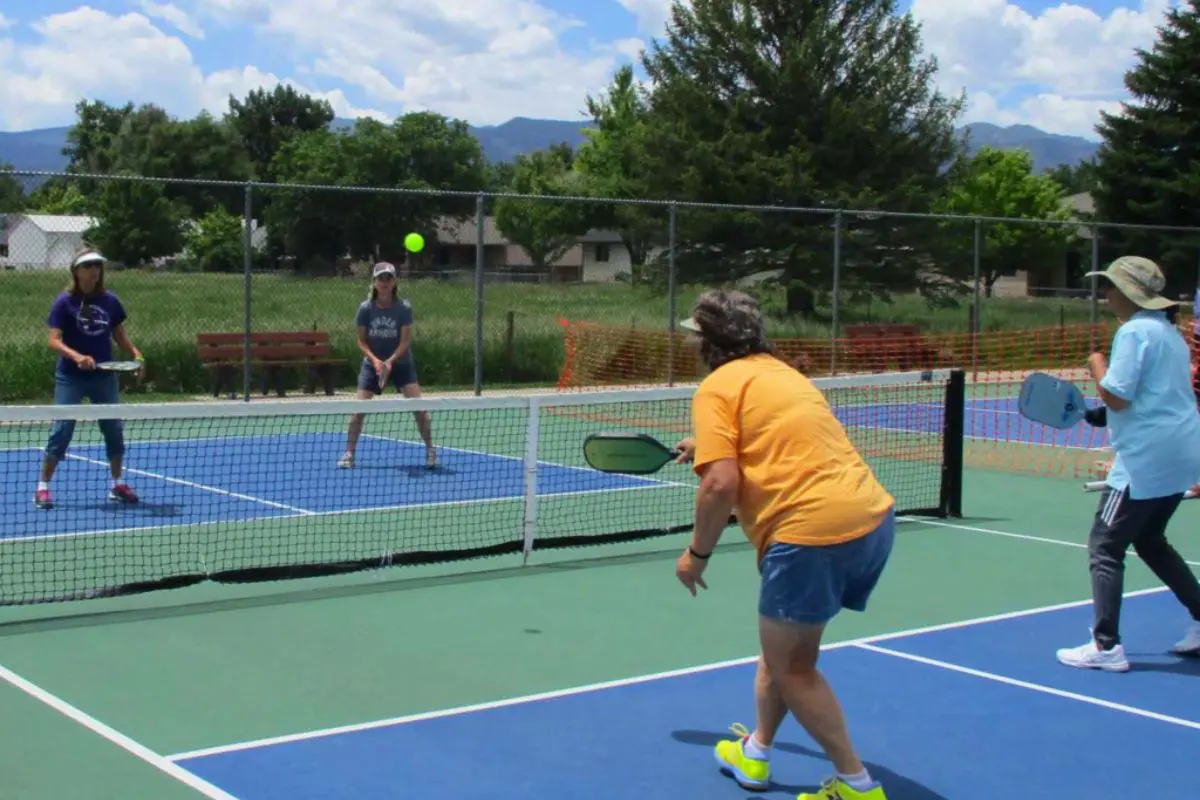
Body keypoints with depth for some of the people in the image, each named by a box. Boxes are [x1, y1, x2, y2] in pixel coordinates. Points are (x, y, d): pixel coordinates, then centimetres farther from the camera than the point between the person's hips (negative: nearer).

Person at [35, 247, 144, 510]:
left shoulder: (110, 300, 3)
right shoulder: (65, 302, -8)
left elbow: (119, 335, 12)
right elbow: (54, 340, -14)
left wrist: (136, 353, -6)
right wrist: (77, 356, -30)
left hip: (104, 376, 4)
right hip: (70, 377, -4)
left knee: (114, 428, 6)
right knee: (61, 430, -5)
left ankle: (118, 484, 21)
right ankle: (42, 487, 5)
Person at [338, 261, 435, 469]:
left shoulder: (404, 308, -13)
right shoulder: (366, 308, -10)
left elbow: (405, 341, -15)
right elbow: (361, 341, -5)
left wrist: (390, 361, -28)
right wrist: (375, 359, -21)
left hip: (401, 363, -1)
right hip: (372, 363, 1)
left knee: (419, 407, -12)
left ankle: (430, 451, 4)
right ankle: (349, 454, 6)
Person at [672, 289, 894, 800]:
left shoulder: (718, 385, -3)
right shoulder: (778, 371, 22)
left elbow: (722, 484, -13)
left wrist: (697, 554, -1)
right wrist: (709, 445, 49)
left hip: (815, 533, -9)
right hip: (873, 516, 9)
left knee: (790, 665, 9)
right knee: (783, 647, 24)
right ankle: (755, 754, 37)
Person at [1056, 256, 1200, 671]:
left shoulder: (1134, 332, -14)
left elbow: (1116, 396, -21)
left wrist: (1097, 367, -2)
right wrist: (1104, 415, 20)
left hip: (1145, 460, -10)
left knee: (1105, 547, -3)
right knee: (1149, 540, 24)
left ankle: (1106, 646, -5)